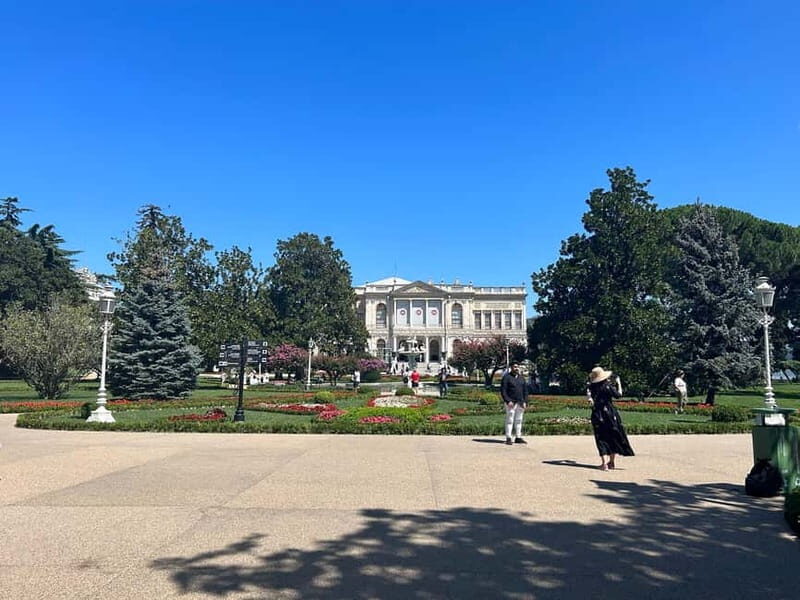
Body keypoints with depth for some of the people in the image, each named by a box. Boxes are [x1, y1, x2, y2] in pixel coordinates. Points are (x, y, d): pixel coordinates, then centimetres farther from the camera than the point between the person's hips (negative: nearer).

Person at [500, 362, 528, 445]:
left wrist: (525, 402, 5)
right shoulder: (506, 377, -3)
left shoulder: (521, 378, 15)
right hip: (510, 403, -5)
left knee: (519, 421, 7)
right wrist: (508, 401, -16)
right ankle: (508, 438, -5)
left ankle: (518, 438, 12)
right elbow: (503, 391, -8)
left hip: (520, 403, 5)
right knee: (509, 420, -7)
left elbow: (525, 391, 16)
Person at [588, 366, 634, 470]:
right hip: (610, 414, -1)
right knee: (613, 437, 15)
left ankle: (604, 463, -6)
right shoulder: (607, 386, -13)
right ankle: (612, 462, 21)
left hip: (597, 415, 1)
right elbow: (619, 395, -4)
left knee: (602, 439, 4)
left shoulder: (592, 387, -4)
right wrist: (618, 383, 8)